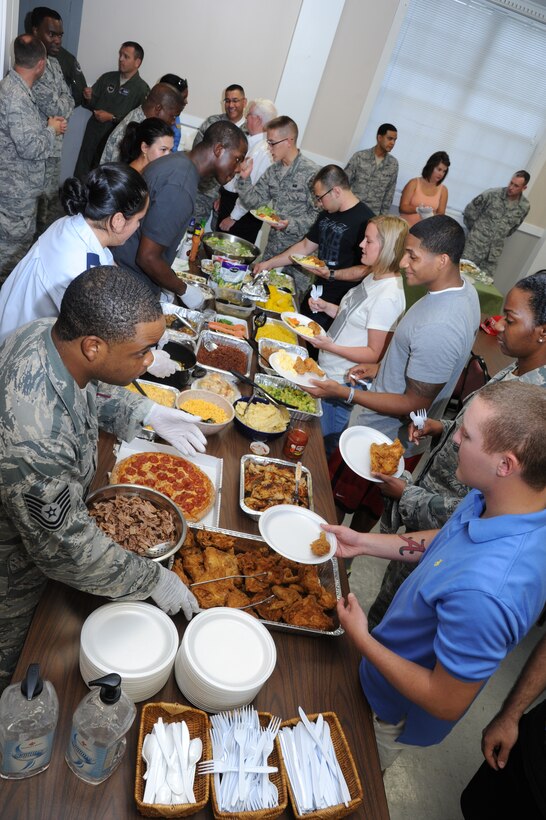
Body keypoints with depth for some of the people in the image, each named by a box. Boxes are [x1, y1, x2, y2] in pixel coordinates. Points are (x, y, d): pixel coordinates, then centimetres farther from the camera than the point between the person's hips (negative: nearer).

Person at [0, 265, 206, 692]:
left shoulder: (52, 333, -20)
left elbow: (93, 391, 4)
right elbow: (66, 548, -31)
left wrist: (145, 411, -10)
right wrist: (154, 579, -20)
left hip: (47, 509, 8)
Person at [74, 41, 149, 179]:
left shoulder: (142, 89, -6)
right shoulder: (107, 78, 11)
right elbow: (92, 103, 16)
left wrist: (112, 118, -16)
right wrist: (88, 98, -7)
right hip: (92, 136, 5)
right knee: (80, 173, 6)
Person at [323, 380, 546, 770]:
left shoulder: (486, 592, -47)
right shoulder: (490, 498, -20)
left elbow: (447, 704, -32)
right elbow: (445, 541, 2)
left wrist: (361, 639, -22)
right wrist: (363, 541, -4)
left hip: (391, 709, -7)